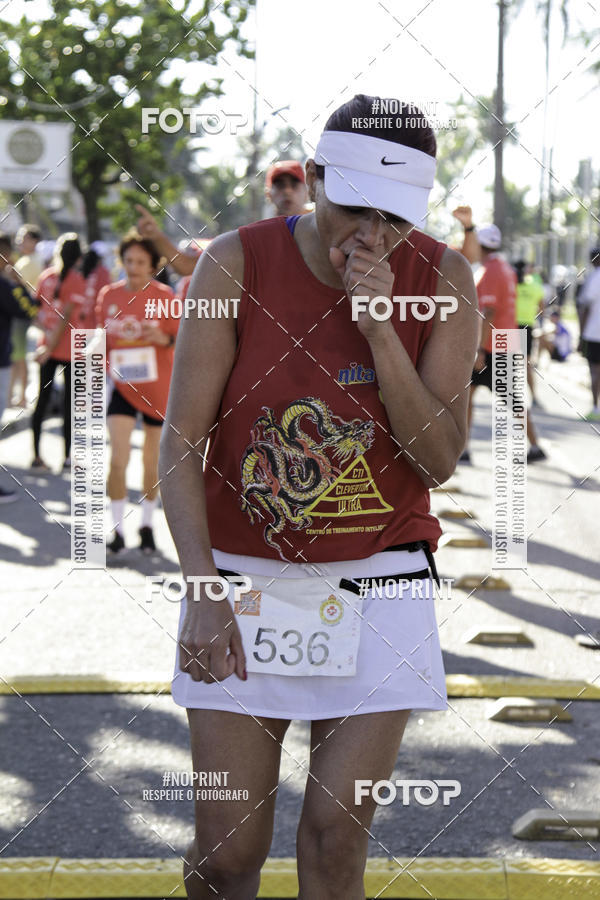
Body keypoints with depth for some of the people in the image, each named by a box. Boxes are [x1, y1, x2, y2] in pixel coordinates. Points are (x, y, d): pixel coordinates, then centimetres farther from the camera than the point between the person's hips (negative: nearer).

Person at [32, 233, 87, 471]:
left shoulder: (46, 276, 5)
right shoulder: (76, 280, -11)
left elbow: (37, 310, 4)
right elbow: (66, 318, -15)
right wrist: (50, 348, -12)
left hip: (47, 346, 5)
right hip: (70, 349, -5)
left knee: (42, 399, 8)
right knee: (70, 400, 4)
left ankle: (36, 455, 7)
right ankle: (67, 456, 7)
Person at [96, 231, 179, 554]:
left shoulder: (164, 296, -7)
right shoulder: (109, 295, 0)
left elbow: (179, 340, -2)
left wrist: (162, 338, -23)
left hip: (157, 388, -1)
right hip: (123, 386, 1)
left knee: (152, 460, 10)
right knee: (118, 458, -11)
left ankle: (147, 525, 26)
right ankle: (117, 530, -3)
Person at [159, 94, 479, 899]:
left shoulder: (441, 281, -5)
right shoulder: (237, 264, -10)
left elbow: (439, 461, -10)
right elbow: (181, 441, -8)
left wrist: (379, 329, -21)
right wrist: (201, 592, -17)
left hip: (378, 585, 1)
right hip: (245, 579, 0)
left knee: (336, 834, -4)